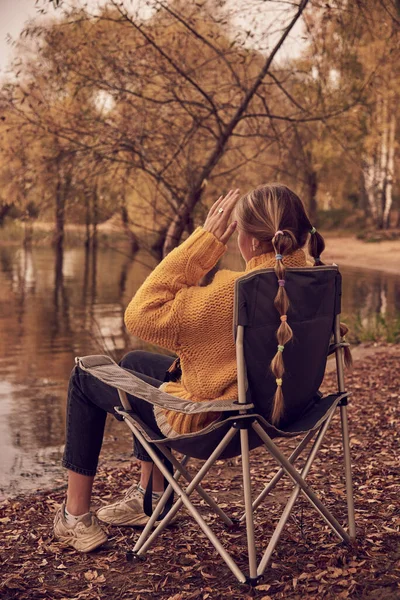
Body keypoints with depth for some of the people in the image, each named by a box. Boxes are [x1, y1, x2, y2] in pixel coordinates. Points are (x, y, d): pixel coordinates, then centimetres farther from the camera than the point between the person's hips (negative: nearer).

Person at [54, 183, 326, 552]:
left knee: (86, 378, 12)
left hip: (205, 422, -8)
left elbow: (141, 315, -25)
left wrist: (205, 240, -25)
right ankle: (151, 497, 39)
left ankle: (75, 516, 21)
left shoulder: (233, 293, -34)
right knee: (134, 363, 28)